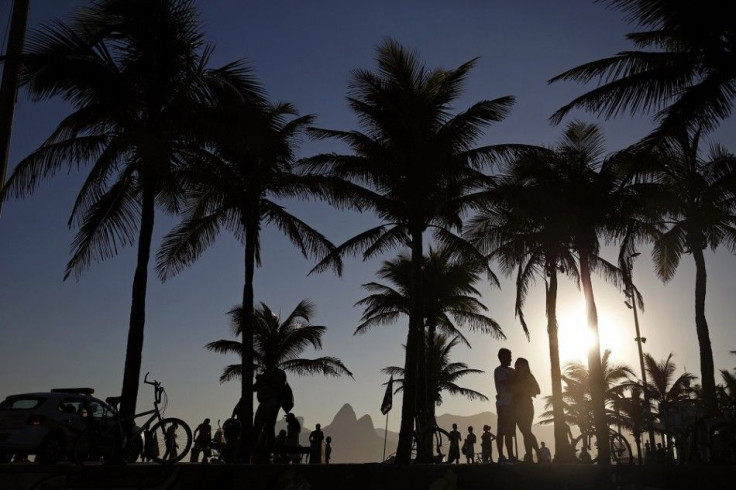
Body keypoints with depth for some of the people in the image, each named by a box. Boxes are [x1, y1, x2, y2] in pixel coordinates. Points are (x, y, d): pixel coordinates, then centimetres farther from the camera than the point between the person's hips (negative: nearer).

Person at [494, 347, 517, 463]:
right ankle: (501, 456, -13)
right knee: (502, 431, -10)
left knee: (509, 431, 6)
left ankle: (511, 456, 7)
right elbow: (508, 386, -13)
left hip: (511, 404, 8)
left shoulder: (511, 371, 21)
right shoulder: (499, 371, -4)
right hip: (503, 404, -8)